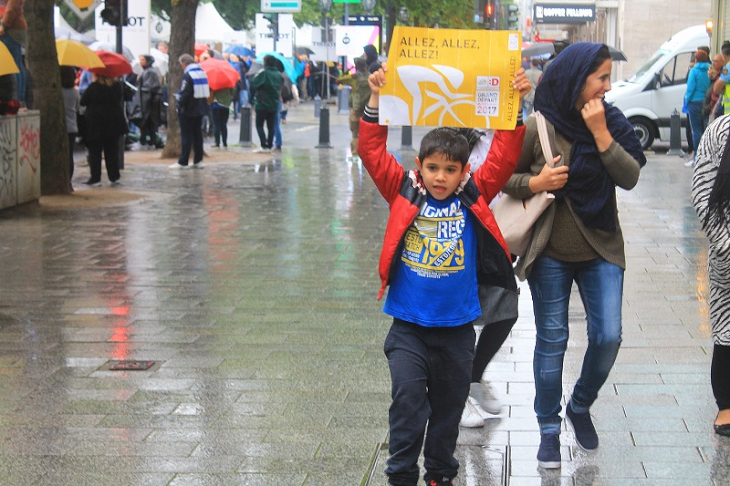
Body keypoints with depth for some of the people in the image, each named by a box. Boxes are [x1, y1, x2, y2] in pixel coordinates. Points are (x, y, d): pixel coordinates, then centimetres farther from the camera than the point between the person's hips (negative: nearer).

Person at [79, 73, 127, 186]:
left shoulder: (94, 87, -14)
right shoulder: (117, 86, -1)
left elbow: (83, 101, -8)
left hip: (95, 125, -4)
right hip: (114, 124, 4)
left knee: (95, 152, 4)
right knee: (112, 151, 12)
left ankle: (95, 178, 2)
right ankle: (114, 177, 13)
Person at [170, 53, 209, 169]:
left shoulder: (187, 75, -16)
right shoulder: (202, 73, 10)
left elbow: (184, 94, -22)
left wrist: (180, 105, -9)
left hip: (189, 111, -8)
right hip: (200, 109, 8)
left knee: (186, 135, -3)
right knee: (197, 134, 11)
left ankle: (183, 162, -1)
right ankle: (198, 160, 12)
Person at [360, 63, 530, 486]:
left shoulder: (475, 196, -2)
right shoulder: (404, 192, -3)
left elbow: (504, 157, -7)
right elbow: (373, 153, -8)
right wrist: (376, 103, -17)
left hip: (457, 326, 1)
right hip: (409, 324, -1)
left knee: (449, 404, 13)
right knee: (407, 400, -8)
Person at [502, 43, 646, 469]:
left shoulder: (611, 121, -1)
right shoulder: (538, 128, -9)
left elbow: (630, 177, -12)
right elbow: (503, 179, -1)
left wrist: (600, 133, -20)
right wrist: (535, 183, -20)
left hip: (601, 251, 2)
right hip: (551, 254, -2)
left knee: (608, 336, -3)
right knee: (552, 341, 5)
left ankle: (581, 406, 24)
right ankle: (549, 429, 17)